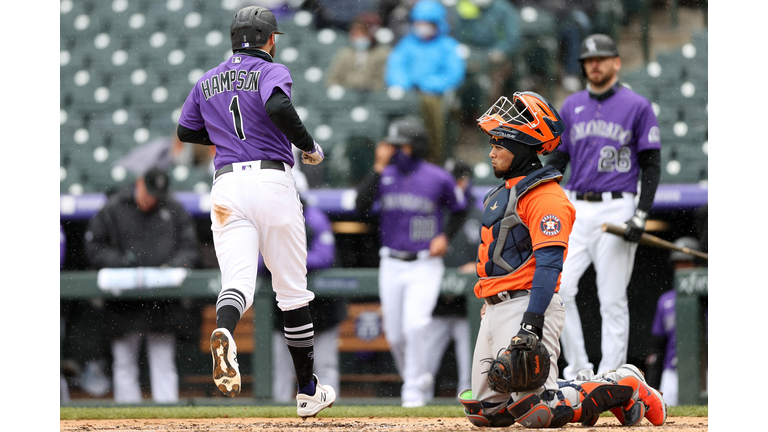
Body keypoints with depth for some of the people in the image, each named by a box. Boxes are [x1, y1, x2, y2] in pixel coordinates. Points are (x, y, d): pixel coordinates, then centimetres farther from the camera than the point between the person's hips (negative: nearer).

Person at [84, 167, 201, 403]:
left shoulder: (175, 211, 9)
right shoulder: (112, 210, 3)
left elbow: (190, 248, 11)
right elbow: (94, 247, 3)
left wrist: (172, 266, -9)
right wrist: (120, 262, -13)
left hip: (164, 302, 1)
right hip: (123, 304, -1)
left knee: (164, 363, 0)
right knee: (124, 364, 1)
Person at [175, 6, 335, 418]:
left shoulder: (207, 82, 17)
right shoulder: (272, 71, 1)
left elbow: (186, 131, 26)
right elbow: (277, 107, -20)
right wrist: (309, 146, -6)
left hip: (227, 185, 3)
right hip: (272, 180, -3)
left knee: (237, 280, -12)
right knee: (293, 290, 10)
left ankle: (224, 332, -49)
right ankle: (307, 391, 17)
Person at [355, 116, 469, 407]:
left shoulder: (439, 179, -4)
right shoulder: (385, 176, 2)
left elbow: (459, 211, 10)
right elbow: (361, 206, -12)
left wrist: (445, 236, -7)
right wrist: (378, 168, -14)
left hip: (425, 266, -4)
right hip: (391, 265, 4)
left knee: (415, 326, -19)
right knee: (395, 335, 7)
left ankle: (414, 391, -5)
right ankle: (418, 378, 32)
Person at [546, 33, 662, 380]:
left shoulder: (637, 106, 0)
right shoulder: (571, 106, 13)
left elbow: (652, 165, -1)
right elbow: (557, 160, 17)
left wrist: (641, 216, -10)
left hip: (617, 211, -4)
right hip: (575, 211, 4)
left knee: (612, 299, -3)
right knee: (558, 289, -8)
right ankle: (578, 369, 3)